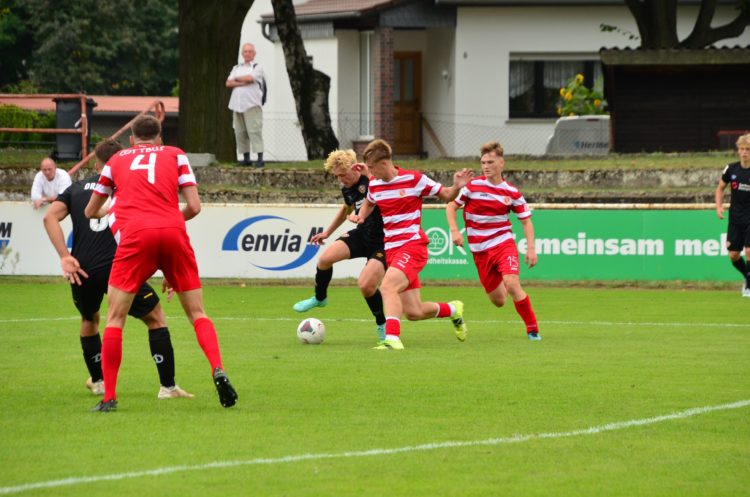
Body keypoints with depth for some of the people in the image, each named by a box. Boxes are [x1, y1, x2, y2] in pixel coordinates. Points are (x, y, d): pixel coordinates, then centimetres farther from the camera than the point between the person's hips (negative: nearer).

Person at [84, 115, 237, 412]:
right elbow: (194, 207, 10)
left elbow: (90, 212, 33)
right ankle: (218, 371, -10)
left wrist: (109, 211, 55)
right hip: (173, 232, 1)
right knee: (196, 313, 11)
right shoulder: (175, 155, 20)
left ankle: (109, 396, -1)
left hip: (135, 234, -1)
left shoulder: (117, 160, 23)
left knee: (115, 317, 6)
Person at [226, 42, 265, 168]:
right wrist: (242, 83, -7)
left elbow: (249, 78, -13)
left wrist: (236, 79, 4)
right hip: (237, 105, 6)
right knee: (240, 132, 4)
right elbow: (228, 83, 7)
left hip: (252, 104, -6)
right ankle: (246, 158, 9)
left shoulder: (257, 67, 5)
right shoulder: (237, 68, 20)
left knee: (254, 130, -12)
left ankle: (260, 158, -15)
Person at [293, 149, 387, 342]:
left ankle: (382, 325, 4)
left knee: (366, 285, -22)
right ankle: (319, 298, 18)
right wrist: (328, 232, 31)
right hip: (362, 234, 7)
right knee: (325, 258, -11)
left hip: (382, 240, -7)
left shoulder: (371, 180, -19)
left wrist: (368, 175, -36)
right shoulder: (347, 189, 5)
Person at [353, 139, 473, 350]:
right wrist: (361, 216, 8)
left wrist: (457, 187, -19)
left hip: (413, 246, -6)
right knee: (414, 313, 4)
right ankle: (453, 310, 33)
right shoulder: (373, 184, 7)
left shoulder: (414, 179, -8)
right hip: (391, 251, 6)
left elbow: (446, 196, 3)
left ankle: (392, 338, -39)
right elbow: (369, 203, 30)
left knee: (387, 286, -32)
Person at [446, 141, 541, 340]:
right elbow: (451, 206, 5)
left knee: (512, 284, -27)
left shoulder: (511, 192, -3)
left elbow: (526, 220, 6)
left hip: (503, 243, -2)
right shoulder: (472, 186, -4)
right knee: (498, 301, 6)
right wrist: (454, 231, -10)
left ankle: (532, 328, -12)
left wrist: (531, 248, -4)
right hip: (480, 251, 2)